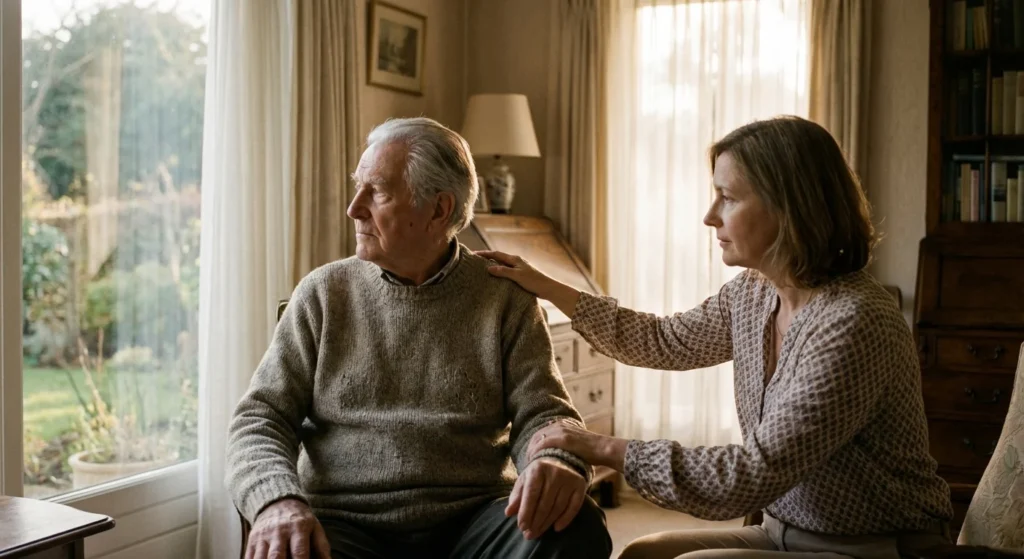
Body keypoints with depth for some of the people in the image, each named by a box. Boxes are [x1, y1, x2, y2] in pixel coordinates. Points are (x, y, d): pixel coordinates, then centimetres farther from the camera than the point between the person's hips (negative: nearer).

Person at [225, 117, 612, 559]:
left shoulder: (505, 297, 5)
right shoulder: (324, 294, 7)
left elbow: (541, 412, 1)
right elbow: (261, 418, 3)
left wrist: (556, 462, -25)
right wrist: (278, 501, -19)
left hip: (471, 522, 1)